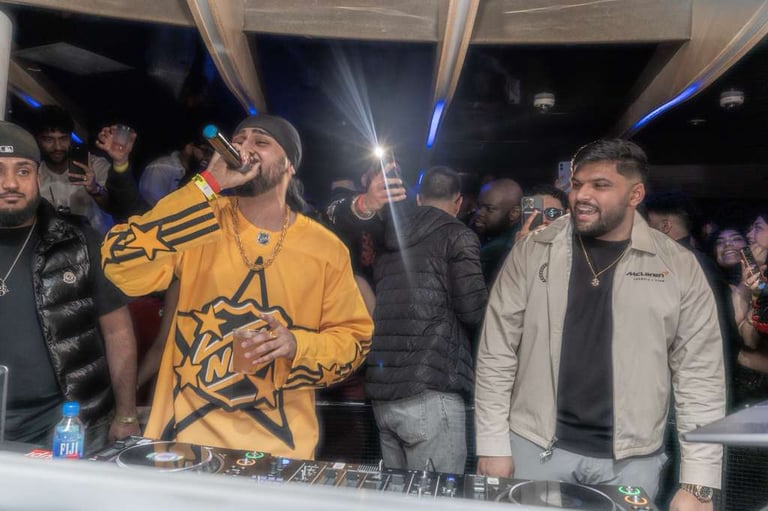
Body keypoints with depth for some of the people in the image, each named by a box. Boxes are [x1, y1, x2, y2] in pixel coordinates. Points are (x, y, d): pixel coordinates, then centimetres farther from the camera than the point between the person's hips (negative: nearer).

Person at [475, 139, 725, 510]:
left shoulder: (679, 267, -3)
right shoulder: (532, 252, -4)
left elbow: (700, 377, -2)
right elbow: (496, 354, -3)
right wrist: (493, 446, -6)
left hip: (631, 459, 1)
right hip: (535, 446, 0)